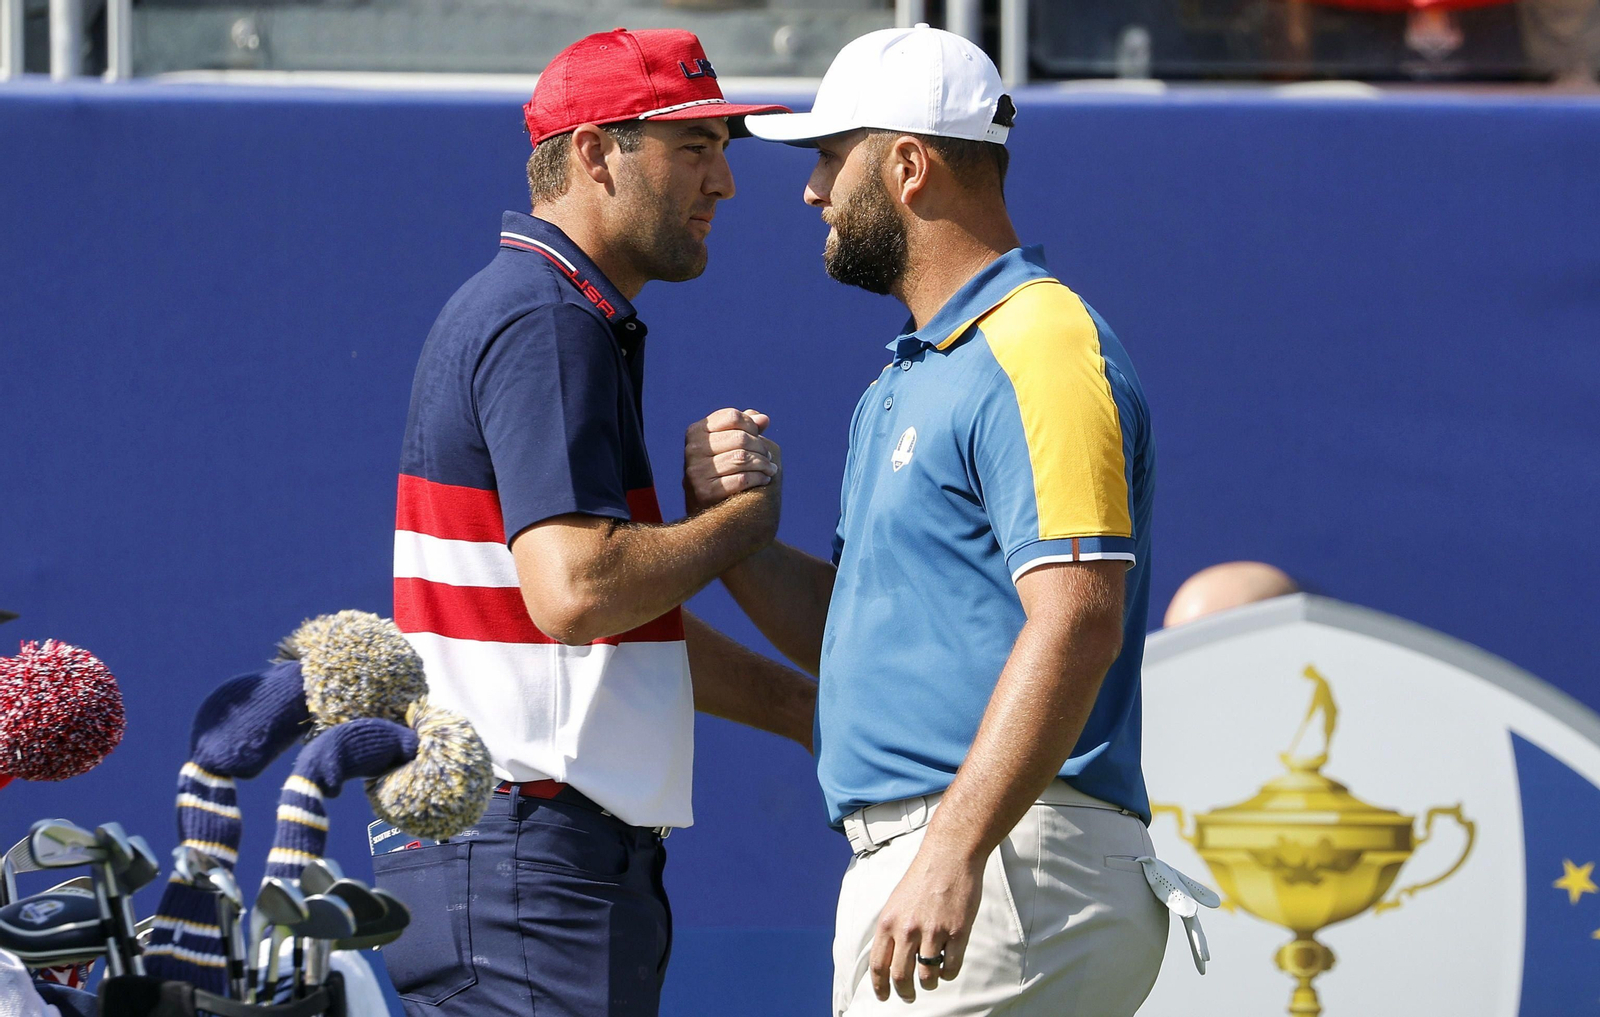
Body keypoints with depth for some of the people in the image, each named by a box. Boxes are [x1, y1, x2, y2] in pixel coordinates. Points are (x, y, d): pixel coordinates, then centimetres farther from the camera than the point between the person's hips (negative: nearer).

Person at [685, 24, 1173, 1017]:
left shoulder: (1042, 349, -11)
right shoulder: (909, 378, 23)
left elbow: (1077, 620, -22)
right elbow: (839, 626, 25)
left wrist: (956, 848, -29)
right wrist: (726, 524, 6)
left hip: (1009, 866, -10)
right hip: (904, 859, 10)